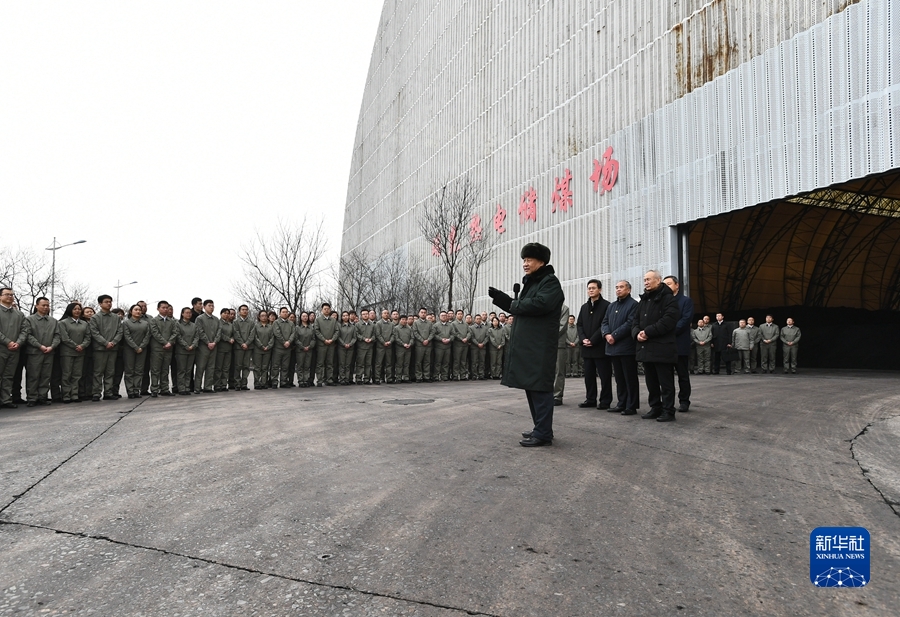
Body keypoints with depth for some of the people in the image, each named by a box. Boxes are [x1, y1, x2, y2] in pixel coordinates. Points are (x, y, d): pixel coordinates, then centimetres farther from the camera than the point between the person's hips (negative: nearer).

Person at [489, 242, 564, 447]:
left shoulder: (550, 281, -6)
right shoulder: (530, 282, 23)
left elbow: (540, 304, -23)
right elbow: (518, 308, 20)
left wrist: (514, 305, -10)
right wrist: (499, 297, 7)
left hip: (540, 346, -10)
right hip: (527, 344, 10)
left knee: (539, 388, -8)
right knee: (530, 386, 13)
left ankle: (543, 434, -3)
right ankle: (540, 428, 23)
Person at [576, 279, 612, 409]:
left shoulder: (606, 305, -3)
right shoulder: (584, 307, 18)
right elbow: (579, 324, 14)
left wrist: (593, 340, -14)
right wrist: (583, 339, -4)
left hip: (601, 346, -6)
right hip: (586, 347, 6)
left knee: (604, 375, -1)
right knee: (589, 375, 9)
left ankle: (605, 401, 5)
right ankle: (590, 399, 17)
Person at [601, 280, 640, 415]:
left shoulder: (633, 304, -4)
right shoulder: (611, 306, 20)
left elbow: (630, 323, -14)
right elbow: (604, 322, 14)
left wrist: (614, 336, -16)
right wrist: (607, 334, -6)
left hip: (627, 347, -7)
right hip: (613, 347, 7)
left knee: (630, 378, -1)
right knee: (619, 378, 12)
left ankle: (631, 406, 3)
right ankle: (621, 403, 19)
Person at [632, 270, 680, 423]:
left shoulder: (668, 298, -6)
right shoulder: (643, 300, 19)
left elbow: (668, 321, -18)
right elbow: (635, 320, 16)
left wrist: (648, 332, -18)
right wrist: (637, 333, -5)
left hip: (662, 348, -8)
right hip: (646, 347, 8)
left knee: (666, 382, -2)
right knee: (651, 382, 13)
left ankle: (668, 411, 4)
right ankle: (655, 408, 22)